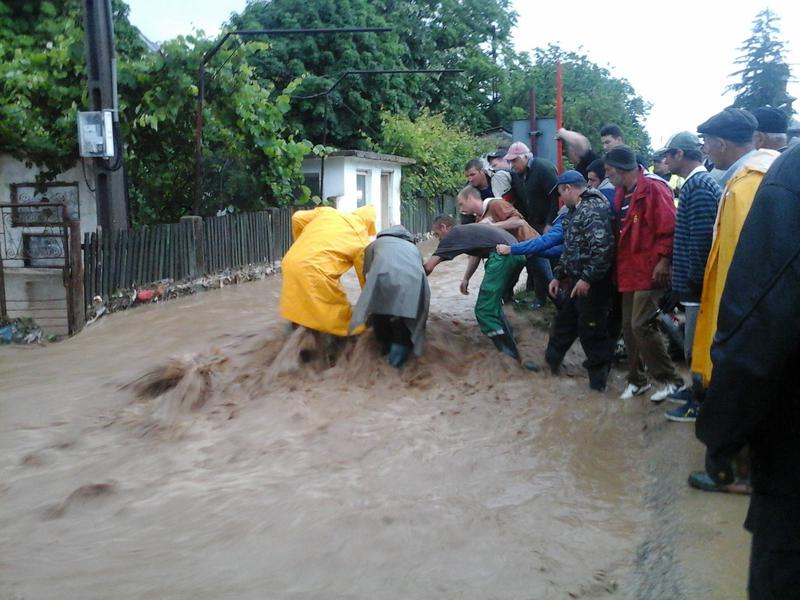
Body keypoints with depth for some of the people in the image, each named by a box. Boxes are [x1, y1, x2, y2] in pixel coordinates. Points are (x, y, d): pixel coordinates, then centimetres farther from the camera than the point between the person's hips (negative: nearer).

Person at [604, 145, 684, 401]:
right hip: (629, 271, 9)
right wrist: (620, 264, 19)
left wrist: (664, 260, -22)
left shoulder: (653, 188, -14)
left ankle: (670, 379, 2)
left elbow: (669, 227, -20)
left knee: (641, 325, -12)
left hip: (650, 271, -9)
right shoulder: (623, 193, 14)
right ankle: (637, 379, 24)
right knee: (629, 327, 12)